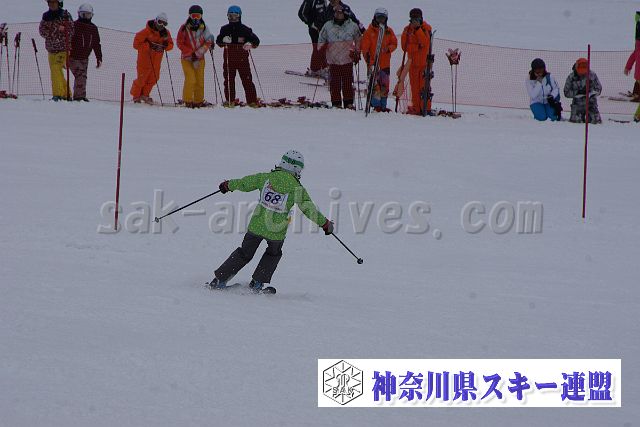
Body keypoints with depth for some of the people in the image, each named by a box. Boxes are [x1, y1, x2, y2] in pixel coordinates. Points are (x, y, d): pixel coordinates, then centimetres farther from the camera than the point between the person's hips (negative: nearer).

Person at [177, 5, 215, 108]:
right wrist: (191, 53, -13)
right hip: (187, 58, -3)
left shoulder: (204, 28, 0)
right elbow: (180, 44, -5)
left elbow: (208, 43, -1)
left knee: (200, 80, 4)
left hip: (199, 58, 3)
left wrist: (197, 54, -13)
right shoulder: (184, 28, -6)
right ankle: (188, 101, -5)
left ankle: (198, 101, 14)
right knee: (191, 79, -14)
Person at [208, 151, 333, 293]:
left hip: (256, 226, 2)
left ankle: (219, 280, 19)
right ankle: (257, 283, 24)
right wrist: (325, 223, 7)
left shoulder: (265, 177, -3)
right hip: (277, 231, -2)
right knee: (273, 254, 29)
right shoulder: (297, 188, -10)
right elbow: (309, 209, -6)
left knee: (244, 253, 20)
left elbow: (244, 183, 9)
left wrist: (228, 185, 28)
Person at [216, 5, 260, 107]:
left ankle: (252, 101, 0)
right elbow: (218, 41, 10)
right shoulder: (225, 29, 8)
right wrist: (223, 40, -13)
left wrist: (250, 44, -19)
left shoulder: (245, 30, 1)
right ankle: (230, 100, 14)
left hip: (242, 59, -3)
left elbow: (256, 41, 3)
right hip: (229, 59, 3)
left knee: (247, 79, -3)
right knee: (229, 80, 4)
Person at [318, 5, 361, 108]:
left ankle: (348, 102, 4)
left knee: (348, 81, -1)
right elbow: (321, 40, 18)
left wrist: (357, 53, 11)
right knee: (334, 82, -1)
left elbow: (358, 40, 17)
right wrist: (322, 48, 3)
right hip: (333, 59, 1)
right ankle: (336, 103, 4)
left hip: (348, 58, -1)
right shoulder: (328, 26, 6)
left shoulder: (352, 26, 5)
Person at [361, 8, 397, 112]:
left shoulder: (389, 32, 10)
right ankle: (376, 105, -8)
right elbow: (365, 47, -1)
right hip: (373, 63, -4)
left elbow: (394, 44, 10)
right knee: (375, 85, -11)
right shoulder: (370, 31, 1)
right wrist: (368, 58, -12)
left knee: (385, 85, 6)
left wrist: (388, 49, -11)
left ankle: (383, 106, 13)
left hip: (385, 63, 4)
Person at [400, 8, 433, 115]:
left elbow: (425, 42, -16)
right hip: (413, 62, 4)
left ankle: (426, 108, -10)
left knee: (423, 86, -9)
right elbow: (405, 46, 3)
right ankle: (416, 108, 7)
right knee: (414, 86, 4)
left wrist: (418, 29, -18)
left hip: (424, 61, -4)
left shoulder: (426, 28, -1)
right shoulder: (408, 29, 9)